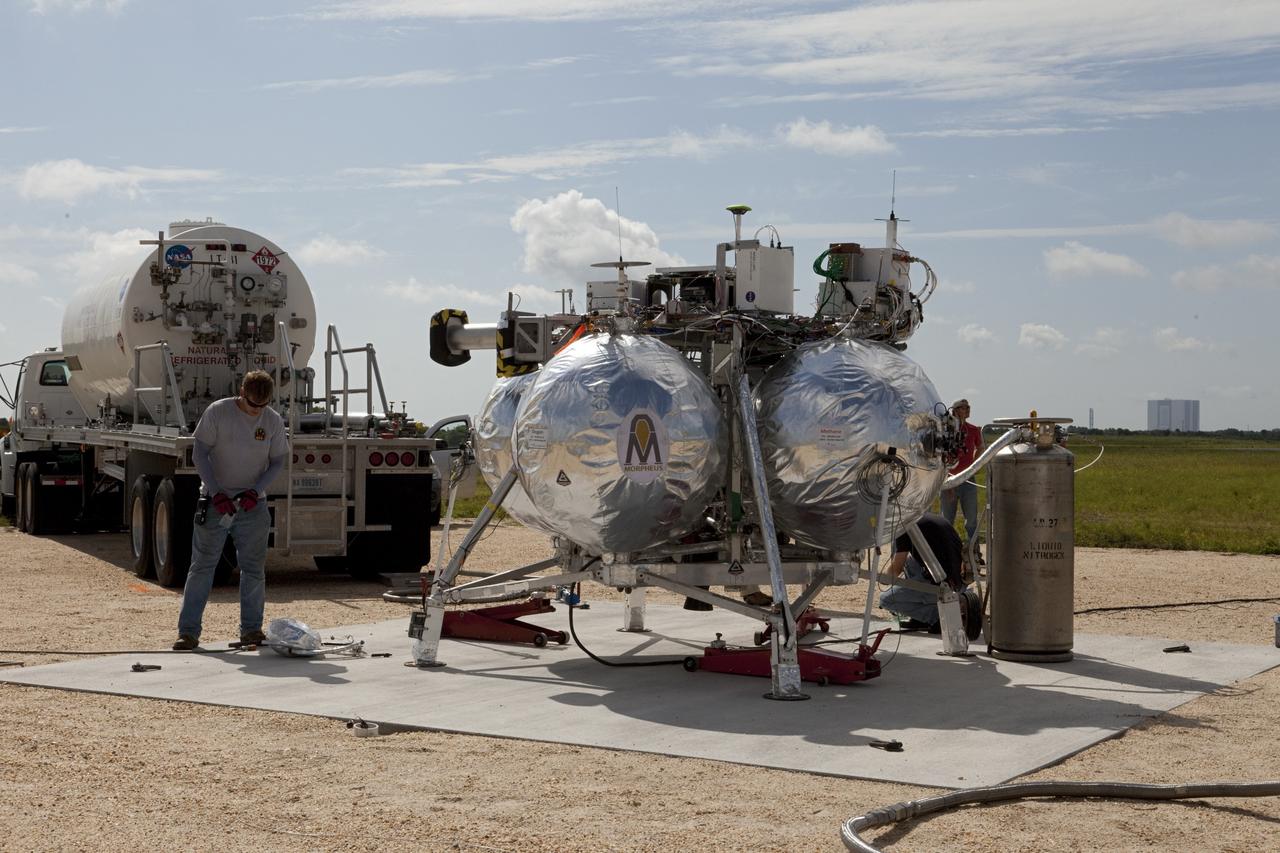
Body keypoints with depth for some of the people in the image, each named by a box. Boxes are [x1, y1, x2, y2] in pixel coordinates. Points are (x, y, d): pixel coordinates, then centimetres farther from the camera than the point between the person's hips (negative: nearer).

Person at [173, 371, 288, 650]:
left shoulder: (273, 421, 0)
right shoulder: (217, 412, -8)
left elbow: (277, 462, 5)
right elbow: (199, 454, -7)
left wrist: (255, 491, -11)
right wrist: (216, 493, -15)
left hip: (253, 505, 2)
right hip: (215, 500, -2)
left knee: (253, 568, 4)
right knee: (202, 566, -2)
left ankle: (251, 629, 14)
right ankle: (188, 632, 1)